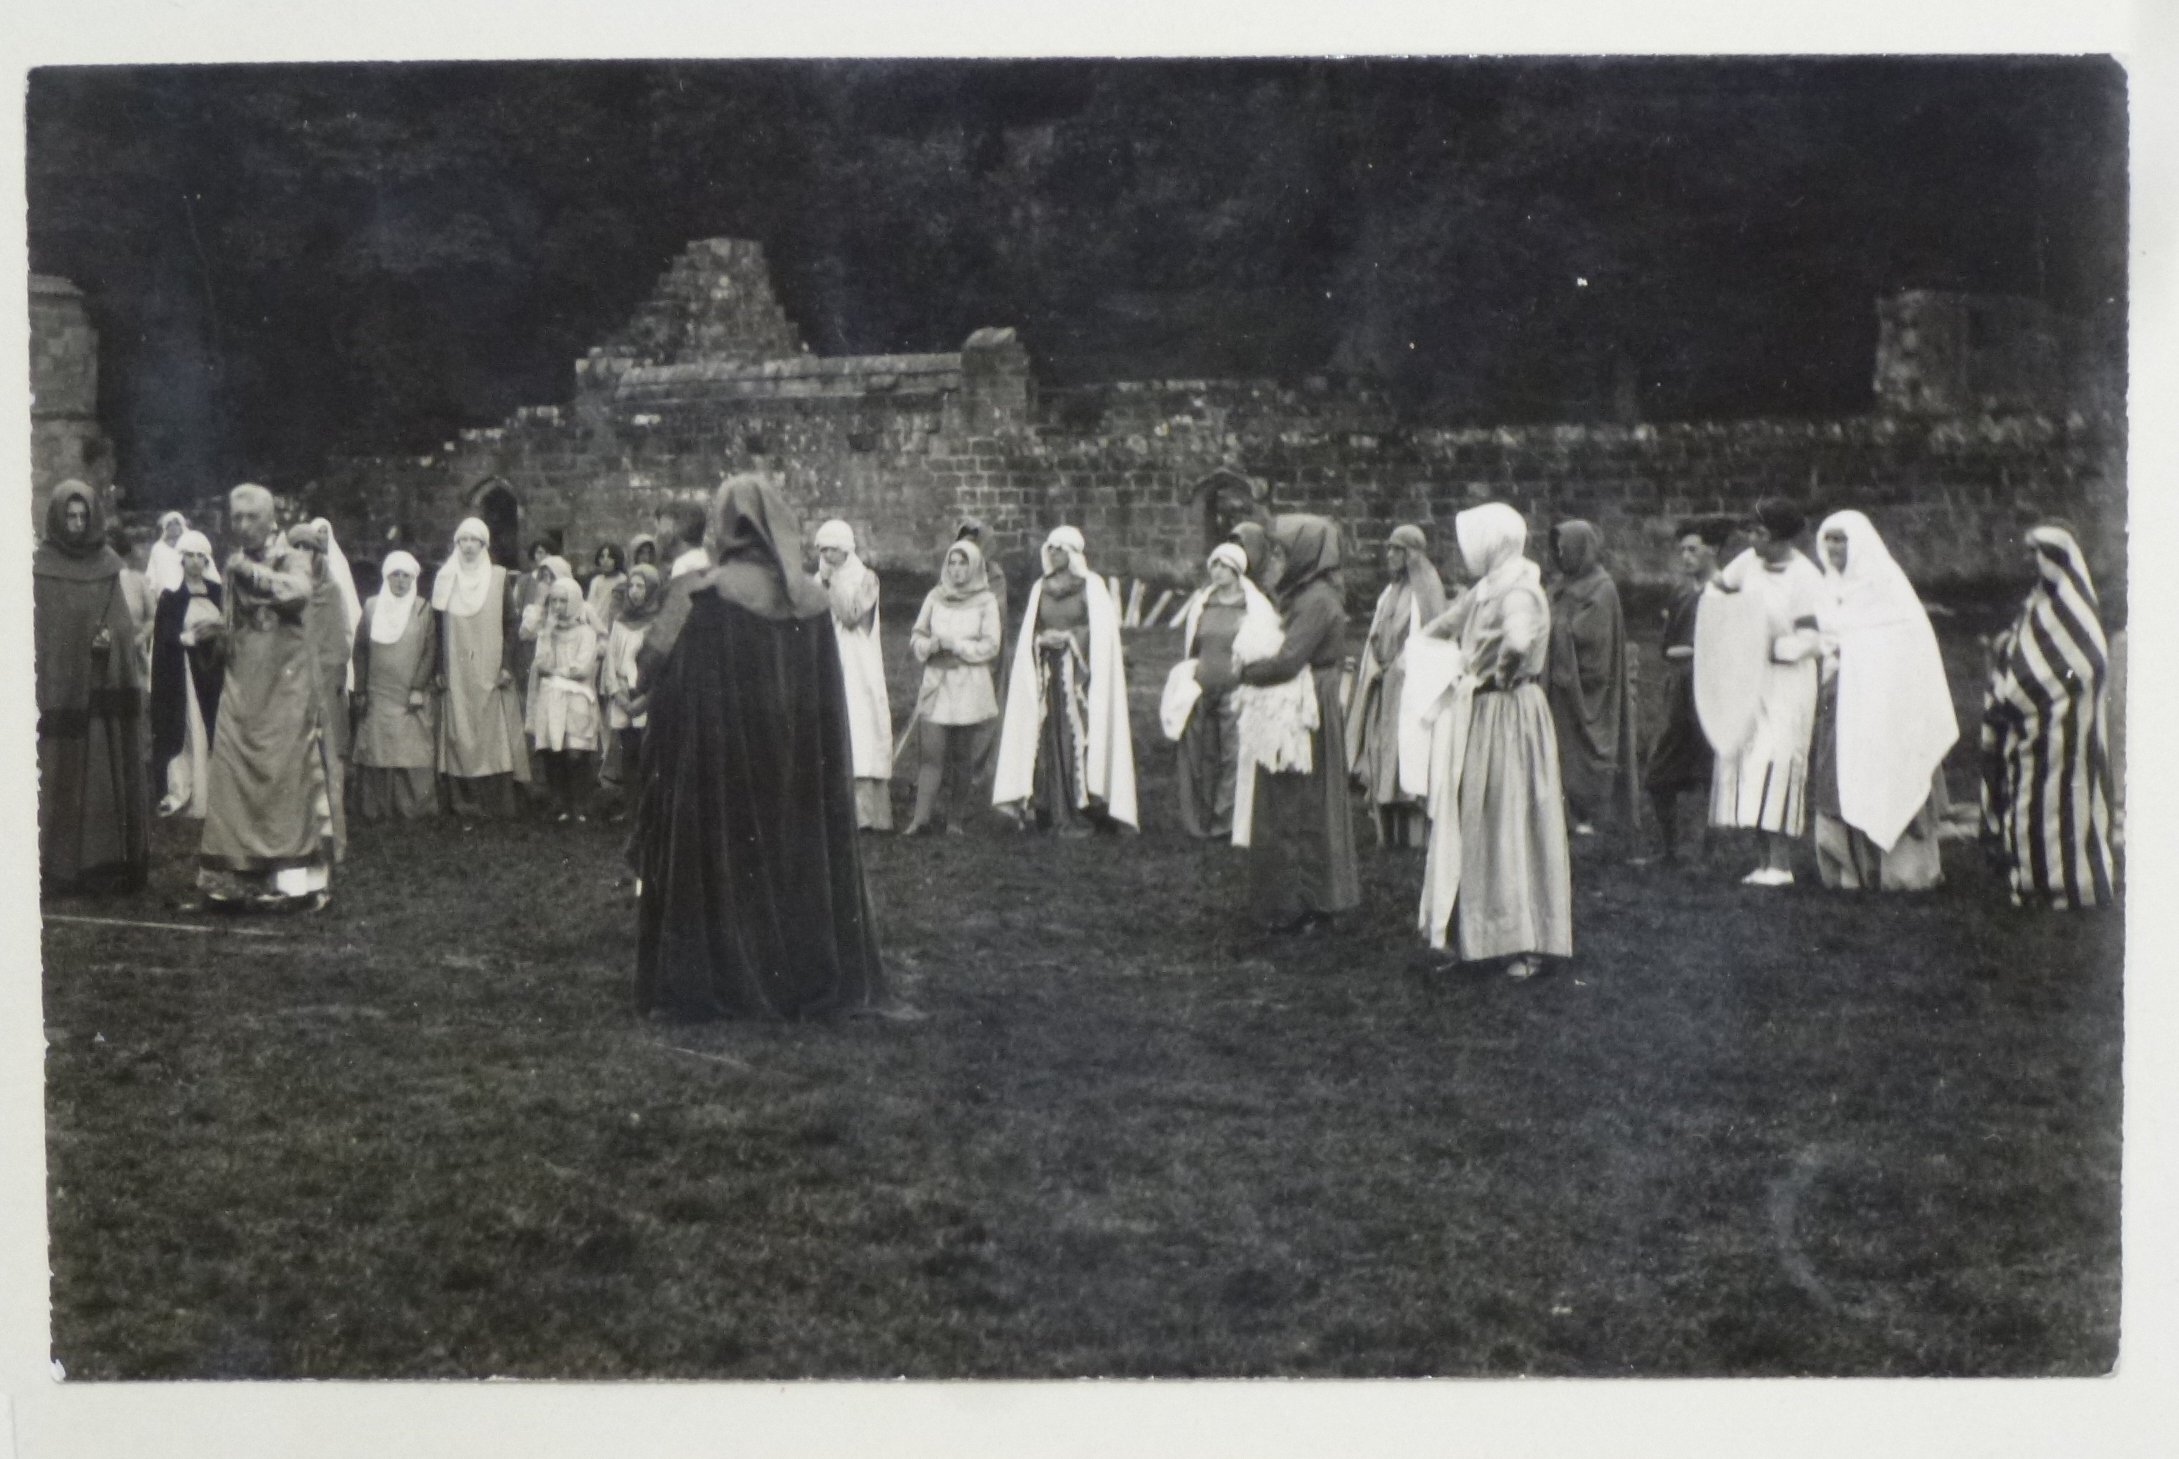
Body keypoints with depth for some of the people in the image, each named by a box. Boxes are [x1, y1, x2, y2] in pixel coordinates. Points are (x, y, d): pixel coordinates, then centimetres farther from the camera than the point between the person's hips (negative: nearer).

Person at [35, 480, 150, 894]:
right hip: (58, 686, -3)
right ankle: (63, 865, 1)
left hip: (103, 690, 3)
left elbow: (124, 622, 12)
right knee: (63, 778, -3)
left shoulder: (107, 564, 10)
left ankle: (108, 862, 8)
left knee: (108, 776, 3)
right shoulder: (40, 566, -1)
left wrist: (111, 639, -9)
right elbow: (34, 628, -4)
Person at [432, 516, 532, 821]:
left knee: (493, 735, -3)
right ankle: (463, 803, -1)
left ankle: (496, 802, -1)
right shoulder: (445, 579, 8)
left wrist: (507, 666, -6)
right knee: (459, 735, -2)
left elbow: (511, 623, 3)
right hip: (456, 672, 1)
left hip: (490, 671, -1)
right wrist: (438, 669, 1)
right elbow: (437, 627, 8)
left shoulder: (499, 578, 4)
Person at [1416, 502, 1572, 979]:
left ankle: (1527, 943, 5)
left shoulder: (1519, 594, -19)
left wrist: (1502, 674, -25)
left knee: (1512, 824, -3)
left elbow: (1518, 641, -40)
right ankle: (1479, 933, 22)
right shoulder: (1480, 592, 9)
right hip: (1478, 716, 9)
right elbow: (1441, 628, 29)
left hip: (1510, 717, -9)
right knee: (1474, 827, 13)